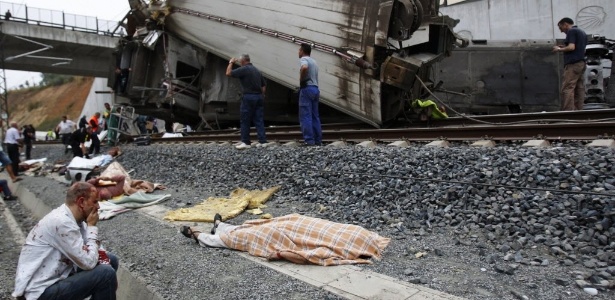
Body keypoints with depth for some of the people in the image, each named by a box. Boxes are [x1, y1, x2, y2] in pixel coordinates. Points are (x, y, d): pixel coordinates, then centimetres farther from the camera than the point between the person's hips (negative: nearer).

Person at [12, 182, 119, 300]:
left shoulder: (69, 216, 3)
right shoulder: (62, 222, -25)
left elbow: (91, 245, 13)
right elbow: (89, 263, -24)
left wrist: (99, 251, -9)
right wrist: (92, 226, -15)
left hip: (57, 274, 9)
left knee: (111, 261, 8)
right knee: (106, 273, -23)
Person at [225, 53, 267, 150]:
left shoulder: (244, 69, -8)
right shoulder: (257, 70, 15)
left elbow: (228, 73, -10)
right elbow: (264, 85, 17)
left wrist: (231, 63, 4)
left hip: (248, 97, -7)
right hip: (259, 97, 7)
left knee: (245, 121, 2)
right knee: (259, 120, 6)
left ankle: (245, 142, 6)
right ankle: (263, 141, 3)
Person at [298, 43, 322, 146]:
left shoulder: (303, 59, -5)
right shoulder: (314, 61, 23)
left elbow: (304, 68, -29)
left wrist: (301, 80, -15)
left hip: (307, 88, -8)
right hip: (315, 88, 9)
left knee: (305, 116, -8)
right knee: (315, 116, 10)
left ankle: (309, 141, -12)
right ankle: (318, 140, 9)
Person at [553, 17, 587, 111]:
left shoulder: (571, 31, -5)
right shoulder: (582, 32, 23)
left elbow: (571, 47, -16)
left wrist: (559, 49, -1)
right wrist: (564, 47, 22)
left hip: (573, 64, -10)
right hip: (581, 63, 10)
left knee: (567, 89, -14)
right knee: (579, 89, 5)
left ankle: (568, 112, -21)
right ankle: (578, 110, 3)